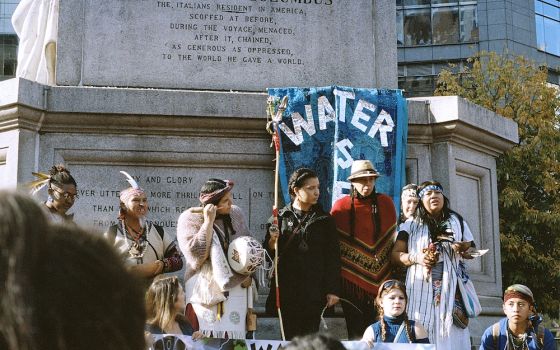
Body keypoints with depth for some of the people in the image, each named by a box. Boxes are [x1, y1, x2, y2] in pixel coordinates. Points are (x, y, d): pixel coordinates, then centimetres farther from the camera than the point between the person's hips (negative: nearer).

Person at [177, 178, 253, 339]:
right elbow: (195, 255, -20)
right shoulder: (190, 219, -8)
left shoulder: (236, 214, 6)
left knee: (235, 337, 3)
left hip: (236, 289, 4)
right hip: (206, 293, -4)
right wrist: (208, 221, -19)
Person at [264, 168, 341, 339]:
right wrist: (272, 242, -15)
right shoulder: (280, 218, 4)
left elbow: (333, 256, 6)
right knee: (291, 337, 3)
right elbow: (268, 254, 6)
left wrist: (333, 290, 0)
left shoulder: (324, 220, 6)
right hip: (287, 290, 0)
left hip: (314, 291, 0)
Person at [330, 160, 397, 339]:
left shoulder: (385, 203, 2)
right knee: (355, 330, 5)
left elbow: (393, 238, 10)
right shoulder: (341, 206, -2)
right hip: (351, 279, -1)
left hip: (381, 278, 1)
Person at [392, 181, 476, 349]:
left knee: (451, 334, -8)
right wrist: (416, 258, -10)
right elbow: (396, 254, 7)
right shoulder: (411, 224, 10)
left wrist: (463, 248, -5)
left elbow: (471, 252, 17)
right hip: (421, 287, -1)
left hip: (450, 287, 1)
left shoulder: (457, 221, 15)